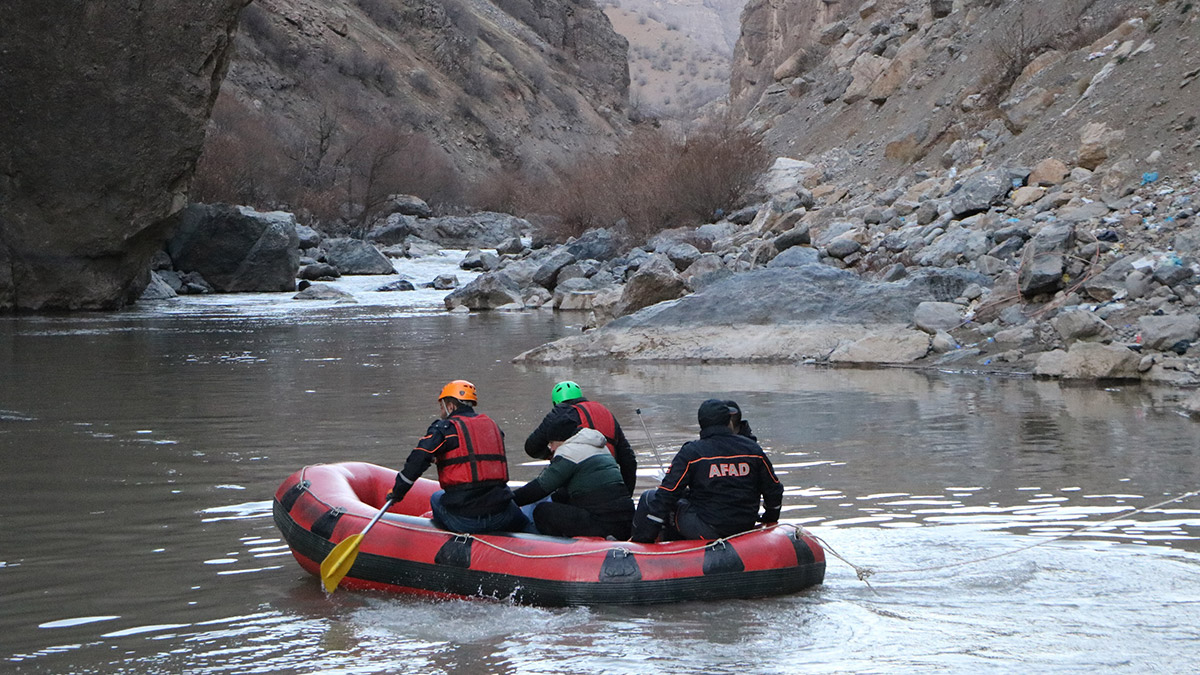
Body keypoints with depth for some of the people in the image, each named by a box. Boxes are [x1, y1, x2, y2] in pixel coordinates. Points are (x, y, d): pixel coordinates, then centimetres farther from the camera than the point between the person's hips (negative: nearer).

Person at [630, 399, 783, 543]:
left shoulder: (691, 452, -11)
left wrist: (645, 536, -6)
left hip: (706, 531, -5)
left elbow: (667, 493, -11)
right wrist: (770, 519, 30)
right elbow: (773, 490, 10)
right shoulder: (753, 449, 1)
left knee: (650, 498, 9)